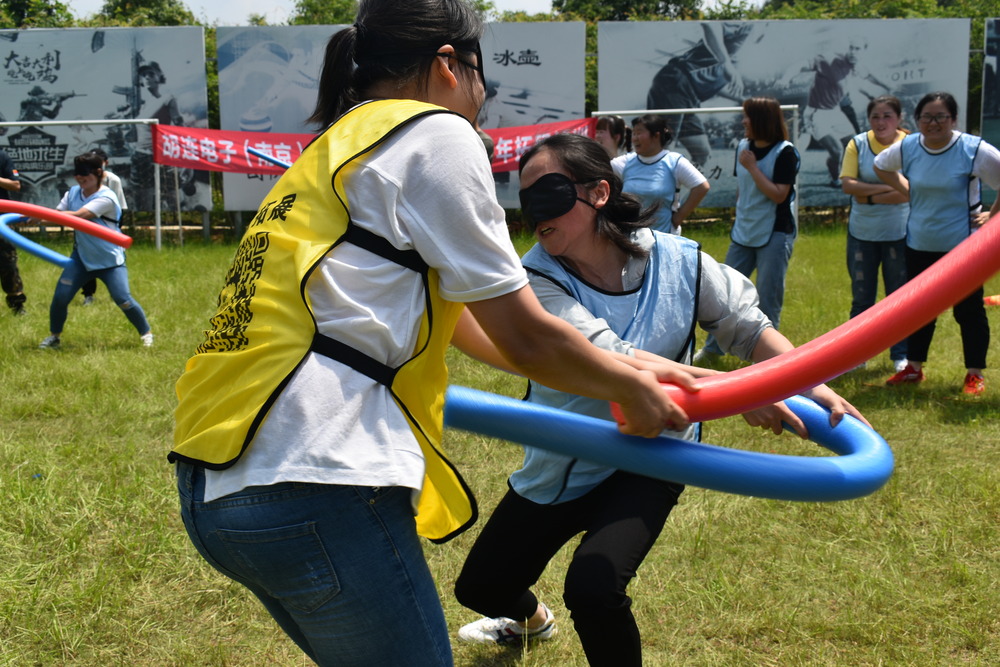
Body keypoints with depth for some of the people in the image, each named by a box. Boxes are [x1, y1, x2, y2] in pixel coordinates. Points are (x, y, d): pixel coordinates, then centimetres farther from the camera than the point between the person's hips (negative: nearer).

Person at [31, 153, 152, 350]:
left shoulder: (106, 198, -21)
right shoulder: (73, 192, 2)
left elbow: (76, 216, -31)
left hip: (110, 259, -5)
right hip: (81, 257, 5)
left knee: (123, 299, -14)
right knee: (60, 296, -5)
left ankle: (146, 333, 7)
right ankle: (54, 336, 15)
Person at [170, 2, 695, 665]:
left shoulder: (337, 149, 22)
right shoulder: (436, 134, -4)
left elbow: (459, 318, 27)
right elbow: (523, 336, -1)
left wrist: (617, 364, 32)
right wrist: (629, 387, 17)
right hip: (315, 488, -9)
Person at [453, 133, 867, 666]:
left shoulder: (678, 261, -16)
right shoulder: (538, 279, -22)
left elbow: (751, 328, -4)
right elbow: (608, 362, -35)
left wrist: (812, 386, -23)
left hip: (643, 463, -2)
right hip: (557, 467, 2)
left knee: (593, 587, -28)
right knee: (479, 587, 15)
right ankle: (530, 618, 54)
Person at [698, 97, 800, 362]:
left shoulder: (785, 153, -13)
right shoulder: (743, 147, 6)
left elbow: (778, 195, -20)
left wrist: (752, 167, -18)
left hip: (775, 234, -6)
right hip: (743, 232, 6)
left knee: (768, 296, -1)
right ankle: (713, 347, 22)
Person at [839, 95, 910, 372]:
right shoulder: (858, 144, 0)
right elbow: (847, 184, -11)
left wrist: (869, 196, -15)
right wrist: (888, 187, -16)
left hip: (899, 234, -2)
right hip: (862, 233, 2)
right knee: (861, 298, 11)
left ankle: (901, 355, 19)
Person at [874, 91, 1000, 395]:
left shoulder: (974, 150, -16)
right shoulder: (907, 148, -2)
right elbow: (880, 166, 19)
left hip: (962, 245, -4)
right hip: (919, 245, 4)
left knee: (968, 310, 5)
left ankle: (975, 375, 16)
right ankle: (913, 368, 28)